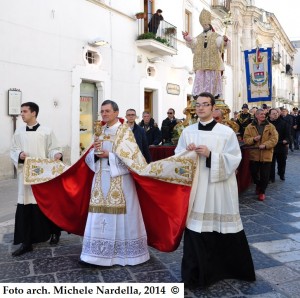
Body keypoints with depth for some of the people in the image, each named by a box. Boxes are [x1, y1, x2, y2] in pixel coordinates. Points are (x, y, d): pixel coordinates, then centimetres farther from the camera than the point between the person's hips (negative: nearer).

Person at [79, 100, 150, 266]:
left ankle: (122, 253, 14)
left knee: (120, 215, 0)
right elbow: (90, 158, 13)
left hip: (119, 179, -5)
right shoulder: (100, 132, 14)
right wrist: (95, 152, -9)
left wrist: (108, 155, -17)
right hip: (101, 178, 5)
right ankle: (97, 253, 12)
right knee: (99, 216, 4)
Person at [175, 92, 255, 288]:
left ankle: (228, 267, 30)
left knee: (222, 227, 6)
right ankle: (197, 271, 22)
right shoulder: (187, 131, 6)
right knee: (196, 227, 4)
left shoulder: (226, 132, -4)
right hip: (196, 187, 2)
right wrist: (187, 152, -11)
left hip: (219, 188, -2)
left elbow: (235, 159, -7)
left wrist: (211, 155, -19)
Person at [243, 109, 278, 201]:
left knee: (265, 175, 2)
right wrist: (253, 139, -20)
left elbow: (274, 139, -7)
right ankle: (258, 185, 40)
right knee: (253, 173, 9)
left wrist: (265, 145, -20)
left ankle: (262, 191, 20)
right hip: (254, 155, 1)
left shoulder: (270, 126, 2)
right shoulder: (250, 127, 4)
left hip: (266, 155, -1)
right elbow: (246, 139, 0)